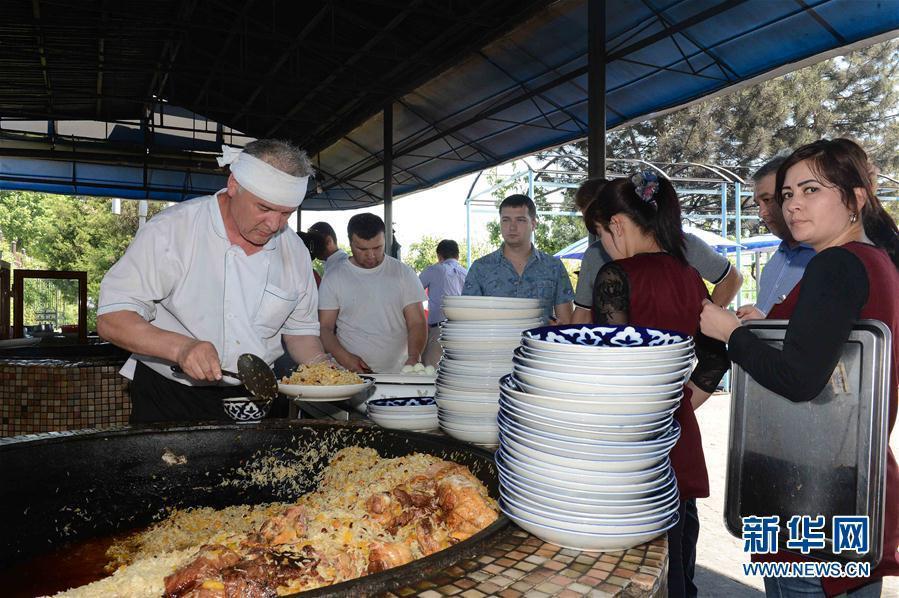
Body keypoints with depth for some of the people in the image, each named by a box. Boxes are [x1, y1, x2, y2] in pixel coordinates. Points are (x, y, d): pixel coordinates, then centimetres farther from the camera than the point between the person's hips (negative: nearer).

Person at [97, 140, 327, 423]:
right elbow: (111, 320, -19)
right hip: (167, 399, -3)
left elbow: (300, 329, 8)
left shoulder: (295, 251, -2)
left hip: (253, 398, 4)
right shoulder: (170, 230, -16)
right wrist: (181, 347, -36)